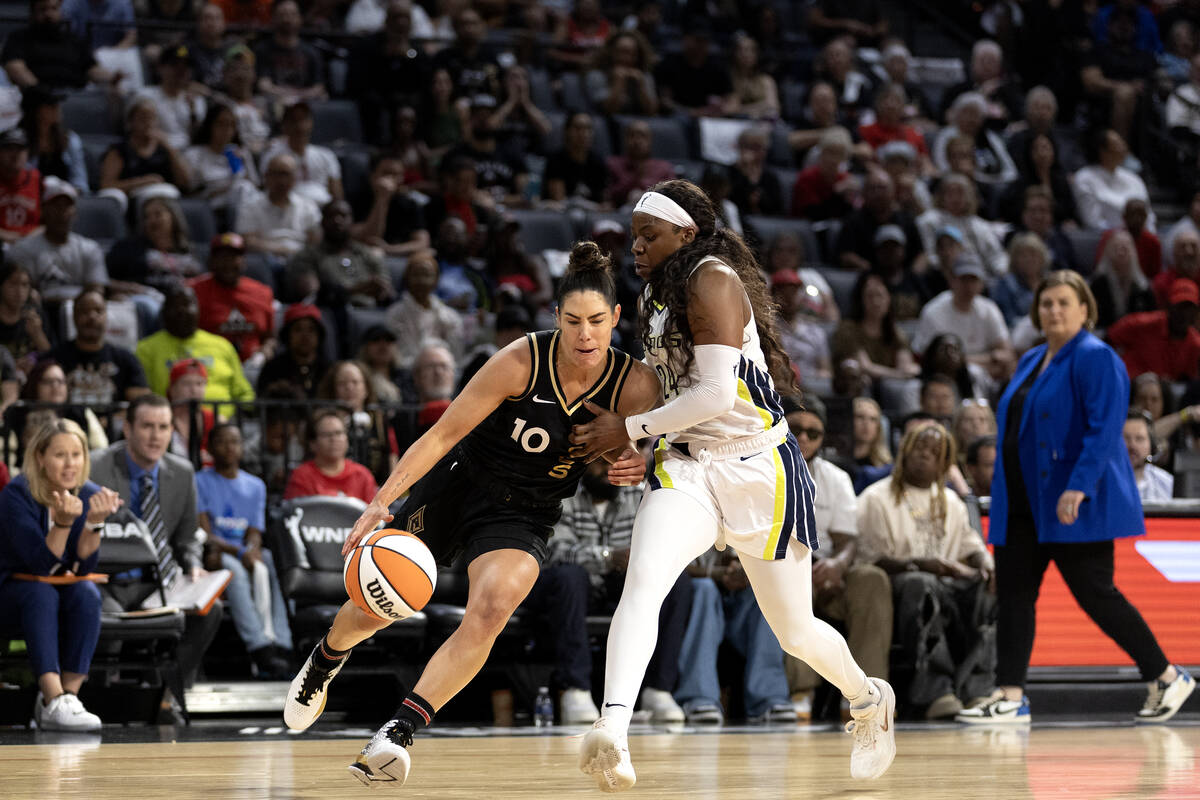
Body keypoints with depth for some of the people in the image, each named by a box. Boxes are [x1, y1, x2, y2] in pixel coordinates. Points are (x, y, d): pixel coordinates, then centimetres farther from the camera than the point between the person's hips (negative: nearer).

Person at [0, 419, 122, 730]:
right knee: (42, 594, -36)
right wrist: (63, 523, -39)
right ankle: (54, 701, -48)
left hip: (66, 588, 4)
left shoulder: (91, 495, -6)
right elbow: (40, 564, -23)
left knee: (87, 594, -30)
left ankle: (70, 695, -31)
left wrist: (95, 521, -27)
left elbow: (84, 566, -11)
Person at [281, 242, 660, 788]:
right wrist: (381, 502, -26)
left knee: (490, 609, -28)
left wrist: (632, 466, -23)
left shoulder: (636, 385, -15)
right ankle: (325, 661, 45)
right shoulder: (523, 361, -22)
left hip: (523, 518, 1)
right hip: (456, 483, -1)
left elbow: (621, 453, 3)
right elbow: (444, 433, -19)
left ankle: (399, 733, -27)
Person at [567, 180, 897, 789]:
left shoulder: (712, 279, -16)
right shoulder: (655, 293, 11)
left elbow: (716, 395, -23)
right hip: (687, 468, 6)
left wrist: (629, 429, -17)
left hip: (759, 470, -6)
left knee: (796, 633, 9)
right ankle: (612, 732, -41)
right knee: (642, 581, -26)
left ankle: (869, 700, 41)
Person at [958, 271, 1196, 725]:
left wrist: (1078, 488, -28)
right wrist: (1005, 494, 18)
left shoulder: (1096, 359, -10)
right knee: (1013, 593, 1)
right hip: (1024, 504, 8)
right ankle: (1010, 698, 2)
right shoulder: (1031, 362, 16)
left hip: (1074, 506, -8)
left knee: (1094, 594, -6)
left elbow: (1104, 430, -19)